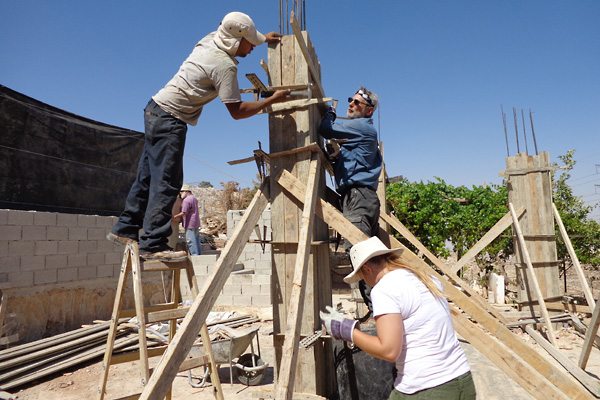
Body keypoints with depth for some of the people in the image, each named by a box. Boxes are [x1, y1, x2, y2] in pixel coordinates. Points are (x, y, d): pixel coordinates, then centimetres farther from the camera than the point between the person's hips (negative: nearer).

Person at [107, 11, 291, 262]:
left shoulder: (209, 40, 10)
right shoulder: (225, 66, -17)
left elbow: (234, 42, 34)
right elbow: (237, 111, -15)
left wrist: (263, 39, 30)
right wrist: (272, 100, -9)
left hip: (155, 110, 10)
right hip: (170, 120, -10)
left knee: (148, 177, 13)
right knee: (166, 183, -8)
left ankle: (125, 230, 23)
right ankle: (153, 244, -3)